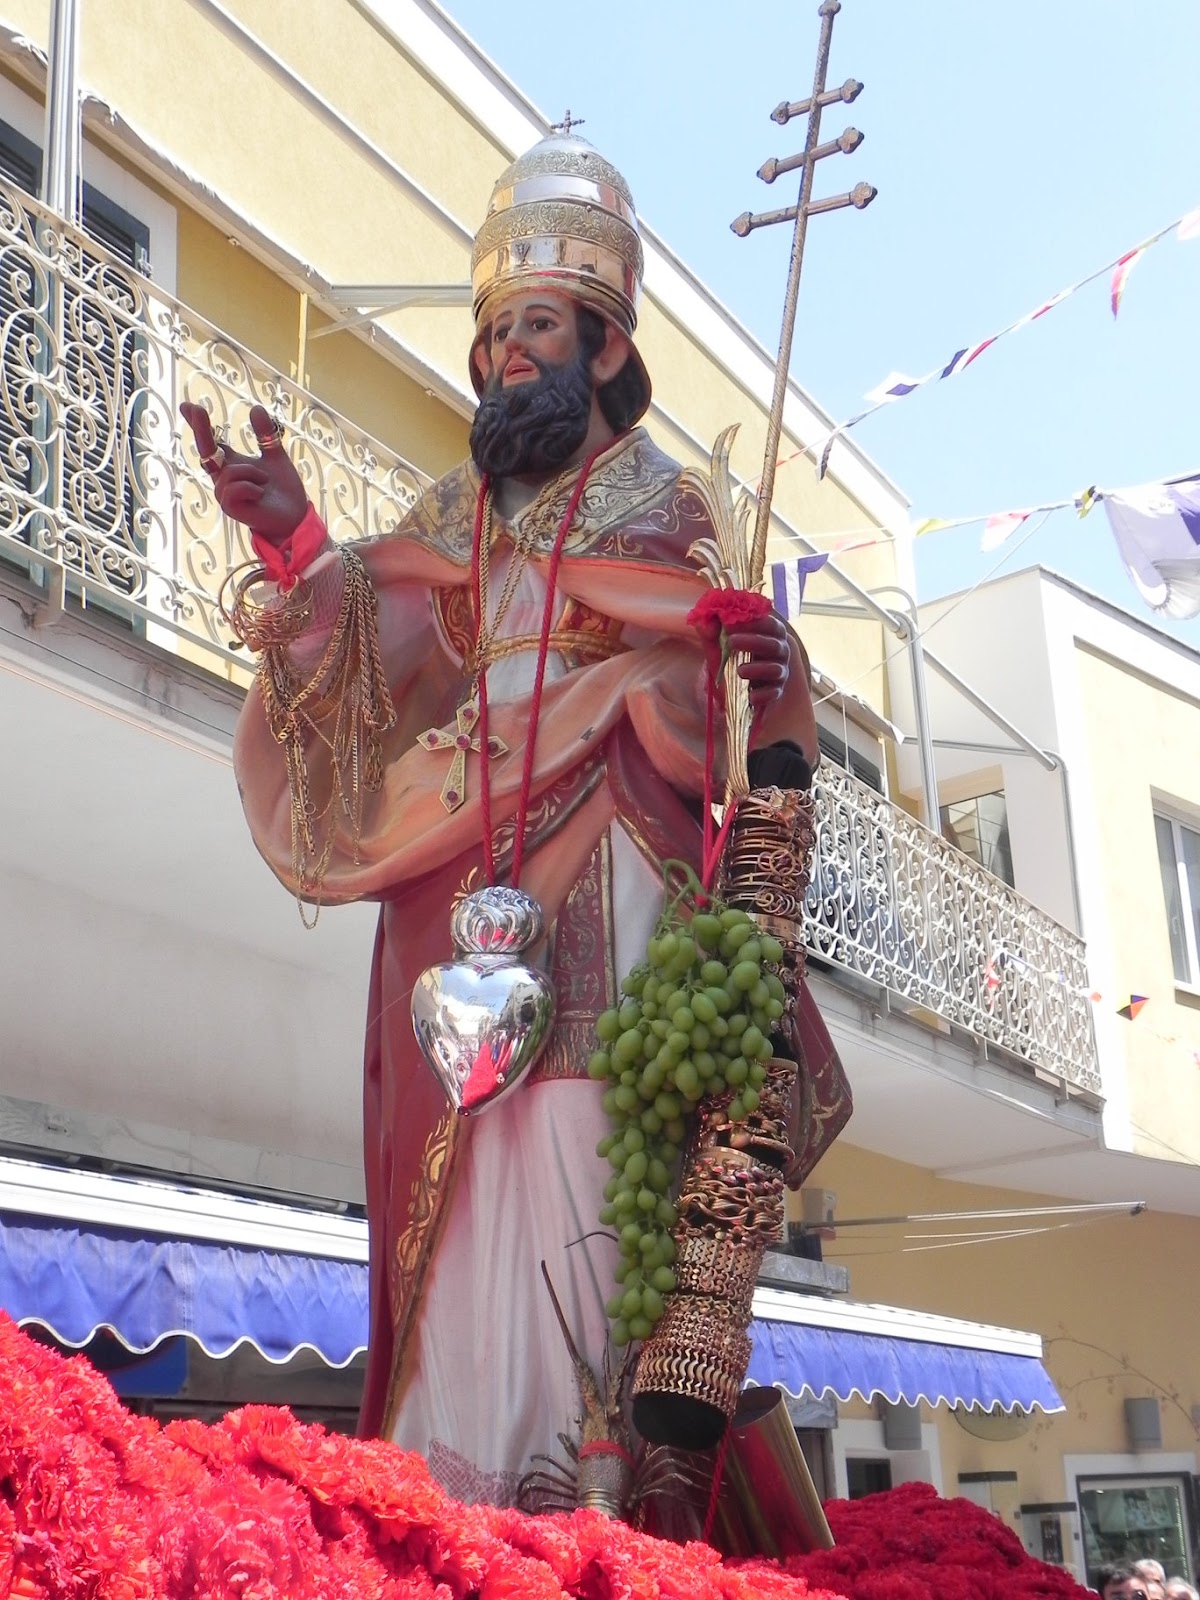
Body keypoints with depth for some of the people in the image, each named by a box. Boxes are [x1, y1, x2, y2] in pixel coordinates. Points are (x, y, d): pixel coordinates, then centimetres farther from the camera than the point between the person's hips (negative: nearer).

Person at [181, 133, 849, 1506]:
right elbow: (368, 669, 6)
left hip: (595, 887, -4)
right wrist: (298, 543, -8)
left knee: (580, 1175, -13)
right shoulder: (452, 518, 21)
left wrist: (764, 682, -24)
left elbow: (707, 730, -2)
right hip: (460, 900, 4)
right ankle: (466, 1491, 2)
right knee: (464, 1186, -1)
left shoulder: (663, 515, 9)